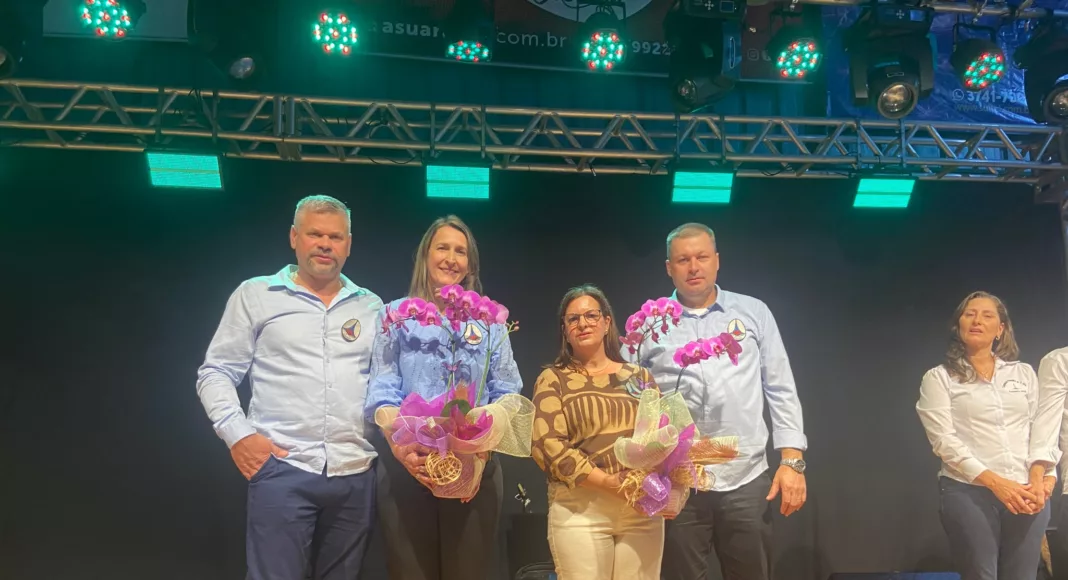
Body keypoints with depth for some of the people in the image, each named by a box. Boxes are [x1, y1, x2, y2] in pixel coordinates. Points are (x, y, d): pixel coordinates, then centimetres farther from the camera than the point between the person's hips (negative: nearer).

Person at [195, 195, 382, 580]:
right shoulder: (255, 295, 5)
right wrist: (236, 433, -8)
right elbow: (215, 373, 5)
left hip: (356, 473, 3)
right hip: (282, 469, -3)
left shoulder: (371, 306, 12)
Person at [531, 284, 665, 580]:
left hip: (642, 508, 3)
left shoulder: (639, 376, 12)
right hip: (578, 510, -3)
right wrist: (606, 481, -16)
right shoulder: (554, 379, 3)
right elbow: (546, 444, -8)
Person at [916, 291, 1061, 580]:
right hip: (968, 492, -3)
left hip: (1026, 493, 3)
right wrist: (995, 482, -16)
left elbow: (1044, 428, 6)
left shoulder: (1024, 373, 15)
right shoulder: (939, 377, 4)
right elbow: (944, 440, -6)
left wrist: (1037, 480, -10)